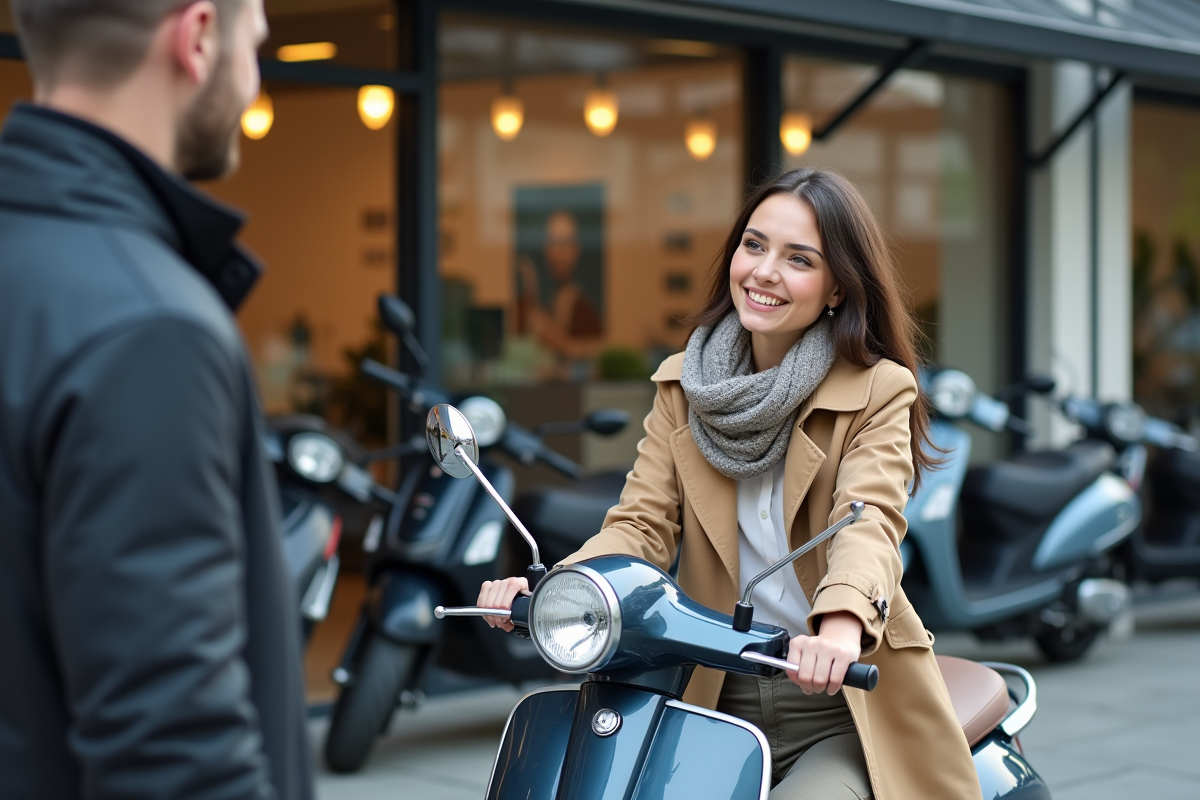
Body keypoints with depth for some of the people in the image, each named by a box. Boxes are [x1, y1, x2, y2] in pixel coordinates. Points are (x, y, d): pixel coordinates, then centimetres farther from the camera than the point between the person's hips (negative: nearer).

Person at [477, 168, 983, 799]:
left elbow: (870, 519, -20)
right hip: (721, 702, 4)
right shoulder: (682, 385, 10)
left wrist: (841, 625, -41)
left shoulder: (878, 390, -3)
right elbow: (644, 523, 0)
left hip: (845, 709, -3)